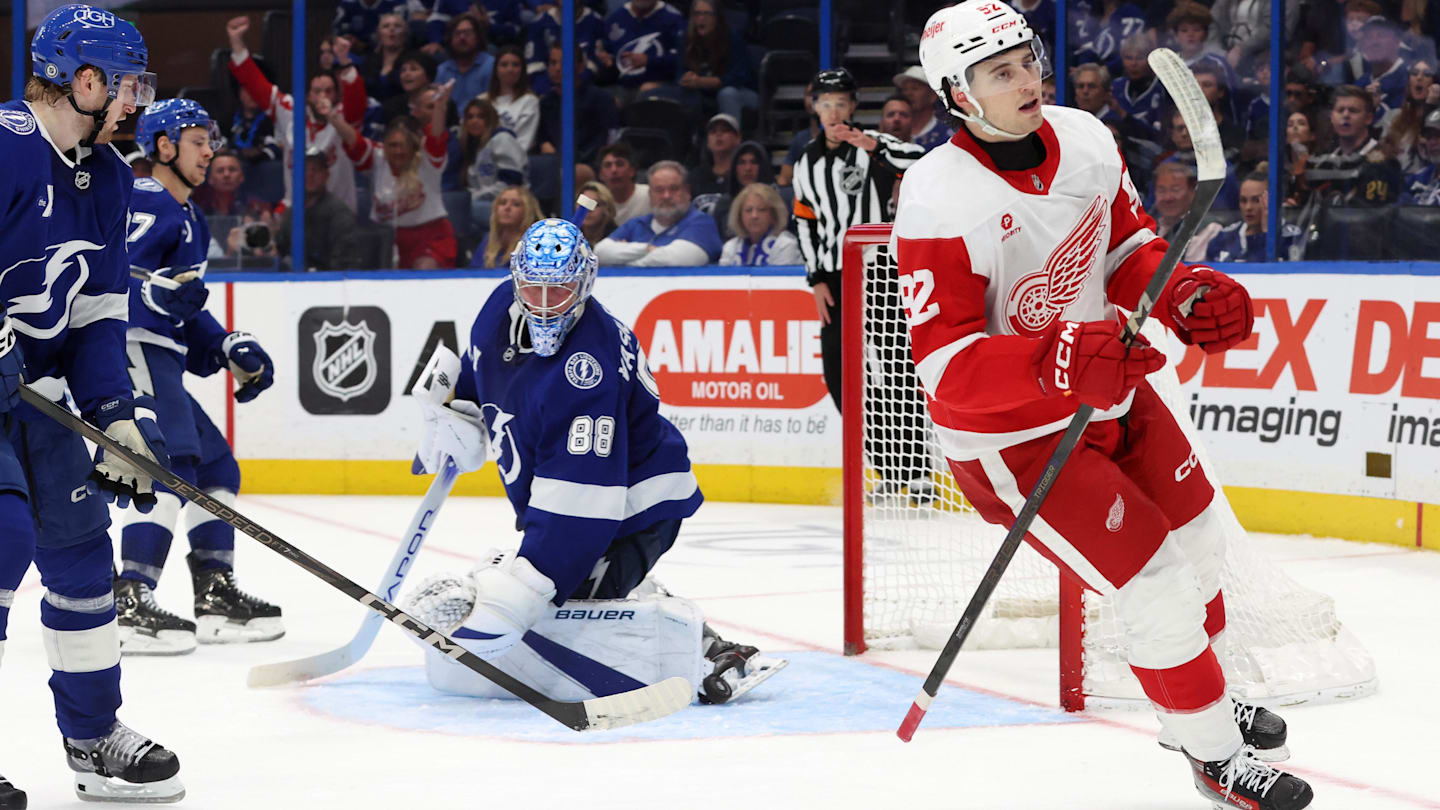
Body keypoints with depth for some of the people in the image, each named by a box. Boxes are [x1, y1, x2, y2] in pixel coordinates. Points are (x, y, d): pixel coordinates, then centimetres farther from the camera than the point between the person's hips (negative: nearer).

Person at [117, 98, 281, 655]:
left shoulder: (190, 219, 24)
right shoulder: (147, 204, -10)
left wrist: (230, 349, 17)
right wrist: (155, 293, -39)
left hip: (159, 359, 11)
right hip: (131, 352, -11)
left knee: (217, 465, 14)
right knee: (172, 466, -22)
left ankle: (216, 597, 21)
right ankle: (130, 606, -28)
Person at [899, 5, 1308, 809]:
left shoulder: (1084, 139, -7)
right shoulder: (942, 201, -29)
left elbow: (1128, 248, 9)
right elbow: (945, 364, -31)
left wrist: (1186, 295, -11)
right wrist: (1060, 360, -44)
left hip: (1108, 387, 8)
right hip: (1011, 435, -8)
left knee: (1200, 536, 20)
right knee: (1157, 584, -8)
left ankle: (1203, 698, 47)